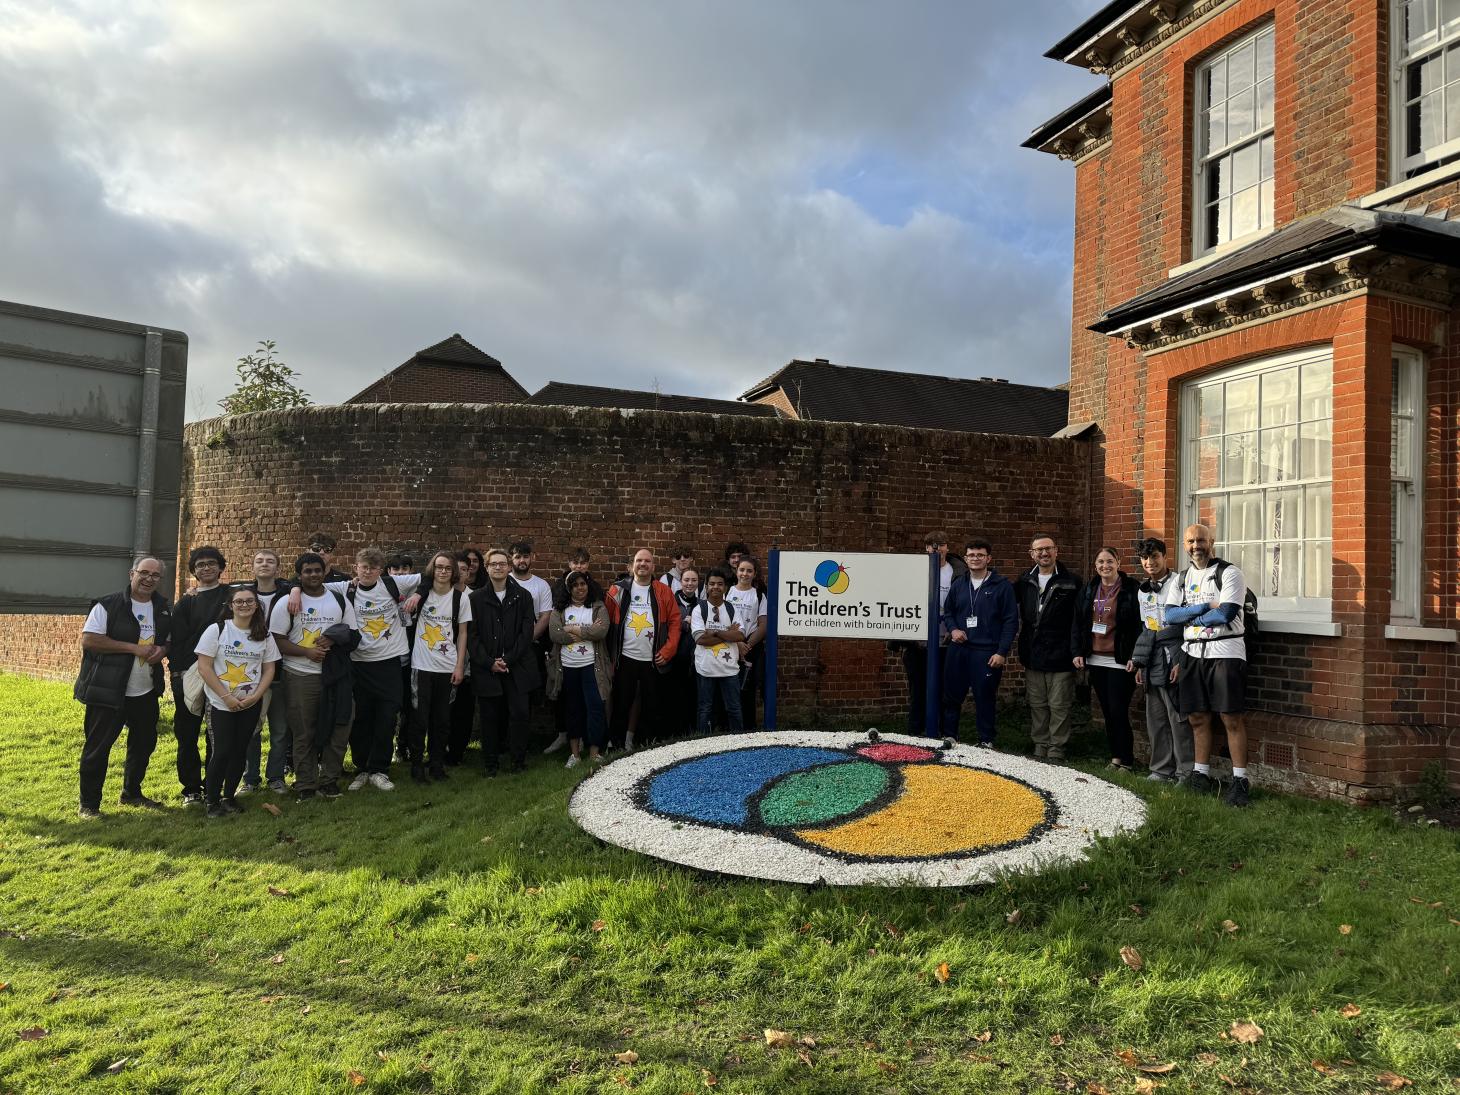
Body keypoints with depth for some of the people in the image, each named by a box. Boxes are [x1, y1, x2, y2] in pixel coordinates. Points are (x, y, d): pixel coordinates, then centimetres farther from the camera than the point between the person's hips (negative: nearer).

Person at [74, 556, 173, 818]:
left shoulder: (164, 609, 7)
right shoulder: (108, 605, -11)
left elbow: (170, 640, 18)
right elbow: (88, 640, -17)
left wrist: (162, 650, -7)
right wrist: (134, 648, -21)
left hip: (147, 692, 6)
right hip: (108, 691, -6)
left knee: (144, 743, 16)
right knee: (97, 747, 2)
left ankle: (132, 793, 34)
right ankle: (88, 804, 14)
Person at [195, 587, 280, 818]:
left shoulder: (264, 635, 5)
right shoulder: (217, 630, -6)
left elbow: (269, 669, 6)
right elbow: (204, 667, -10)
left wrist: (255, 696, -9)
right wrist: (227, 697, -14)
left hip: (251, 704, 3)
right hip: (220, 704, -3)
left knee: (240, 751, 7)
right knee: (221, 752, -5)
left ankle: (229, 797, 22)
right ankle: (212, 801, 11)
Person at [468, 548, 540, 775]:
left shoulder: (523, 596, 5)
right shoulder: (476, 598, 5)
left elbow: (527, 632, -1)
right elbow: (472, 635, 1)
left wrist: (509, 659, -9)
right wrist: (489, 662, -9)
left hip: (517, 666, 0)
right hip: (486, 668, 0)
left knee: (519, 713, -4)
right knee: (490, 716, 5)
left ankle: (519, 760, 10)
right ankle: (491, 762, 16)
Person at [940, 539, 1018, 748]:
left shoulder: (1002, 585, -2)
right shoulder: (959, 584, 11)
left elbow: (1011, 621, -5)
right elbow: (947, 612, 21)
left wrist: (1002, 652, -10)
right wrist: (952, 629, 0)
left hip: (987, 652, -4)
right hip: (957, 649, 4)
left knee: (985, 698, 1)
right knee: (951, 696, 9)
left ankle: (986, 741, 14)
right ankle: (949, 736, 21)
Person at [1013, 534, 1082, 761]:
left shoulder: (1071, 581, -6)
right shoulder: (1025, 580, 6)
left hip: (1060, 656, -4)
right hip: (1033, 655, 4)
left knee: (1059, 706, 3)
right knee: (1037, 704, 12)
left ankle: (1057, 747, 12)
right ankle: (1040, 744, 22)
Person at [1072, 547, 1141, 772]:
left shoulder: (1131, 589, -6)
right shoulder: (1088, 590, 10)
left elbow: (1139, 625, -8)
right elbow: (1078, 623, 13)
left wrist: (1134, 657, -13)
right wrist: (1077, 652, 5)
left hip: (1120, 661, -5)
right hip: (1095, 659, 5)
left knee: (1118, 712, -6)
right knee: (1107, 712, 10)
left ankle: (1126, 760, 5)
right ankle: (1115, 757, 19)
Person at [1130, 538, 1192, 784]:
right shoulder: (1143, 590, 17)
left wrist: (1182, 662, -16)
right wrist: (1140, 664, 19)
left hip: (1173, 662, -7)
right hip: (1152, 666, 7)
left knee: (1179, 720, -4)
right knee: (1155, 720, 10)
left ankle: (1186, 772, 4)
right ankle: (1162, 769, 19)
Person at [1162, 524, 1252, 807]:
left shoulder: (1228, 573, -4)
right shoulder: (1181, 579, 14)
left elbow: (1227, 613, -16)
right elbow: (1169, 615, 1)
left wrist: (1188, 616, -5)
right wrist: (1205, 607, -11)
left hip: (1225, 652, -6)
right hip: (1192, 653, 6)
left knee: (1232, 718, -5)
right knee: (1198, 717, 10)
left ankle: (1240, 781, 1)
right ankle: (1201, 776, 19)